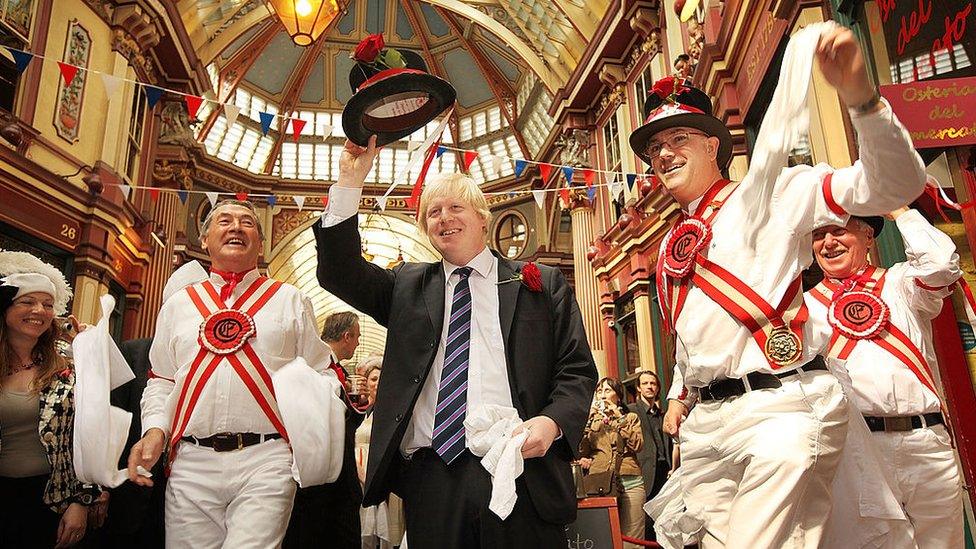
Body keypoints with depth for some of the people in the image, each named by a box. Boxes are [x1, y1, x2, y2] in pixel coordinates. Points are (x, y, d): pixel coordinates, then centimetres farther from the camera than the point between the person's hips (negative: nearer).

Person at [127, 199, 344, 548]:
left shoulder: (290, 300, 10)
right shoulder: (178, 304, 17)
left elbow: (319, 374, 8)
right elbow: (161, 381, 19)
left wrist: (316, 420, -10)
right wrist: (155, 429, 3)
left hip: (267, 459, -2)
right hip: (192, 463, 3)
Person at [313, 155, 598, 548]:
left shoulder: (543, 284, 7)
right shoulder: (408, 286, 14)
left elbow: (577, 371, 5)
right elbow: (340, 273, 5)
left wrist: (552, 421, -14)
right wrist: (350, 183, -2)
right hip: (429, 476, 2)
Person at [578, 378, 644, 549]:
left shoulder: (631, 417, 14)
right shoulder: (591, 419, 17)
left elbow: (637, 445, -4)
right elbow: (582, 452, 6)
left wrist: (620, 418, -5)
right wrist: (588, 421, -1)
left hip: (629, 482, -1)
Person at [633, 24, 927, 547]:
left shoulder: (772, 192, 0)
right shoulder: (670, 245, 18)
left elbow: (893, 186, -12)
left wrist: (859, 94, -25)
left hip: (778, 407, -6)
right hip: (704, 420, 6)